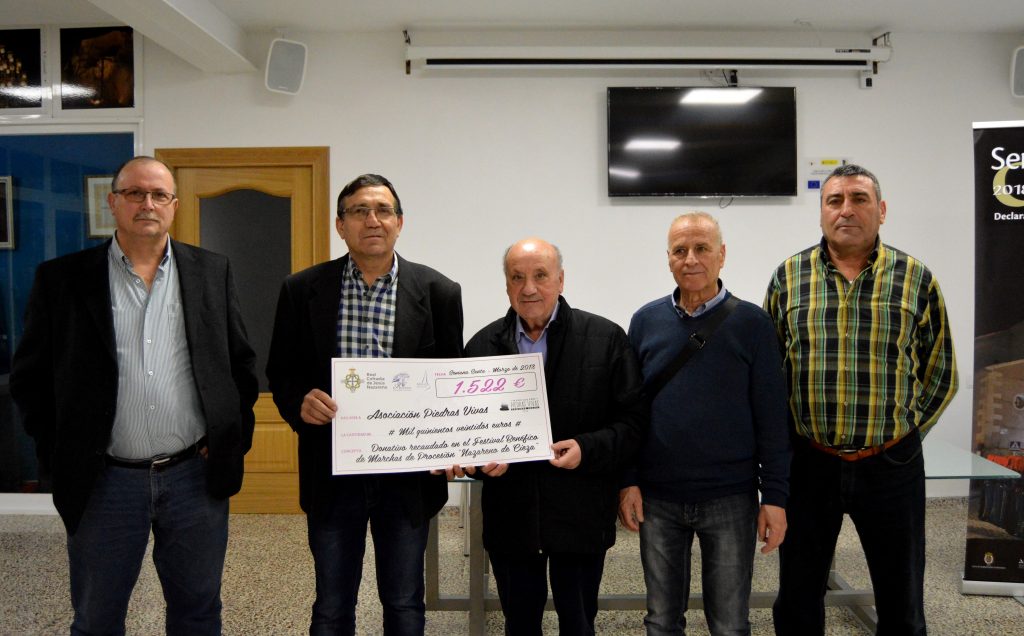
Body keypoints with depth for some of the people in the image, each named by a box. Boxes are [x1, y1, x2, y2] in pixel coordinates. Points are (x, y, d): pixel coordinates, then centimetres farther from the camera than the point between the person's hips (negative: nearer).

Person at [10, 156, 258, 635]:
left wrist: (234, 438, 1)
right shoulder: (62, 279, -1)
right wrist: (59, 456, -1)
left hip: (197, 475, 1)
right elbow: (30, 377, 4)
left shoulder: (212, 272, 3)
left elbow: (241, 362, 8)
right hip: (103, 482, 0)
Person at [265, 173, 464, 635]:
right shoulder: (303, 290, -1)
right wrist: (299, 402, -16)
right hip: (332, 472, 1)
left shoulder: (438, 293, -3)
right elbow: (280, 372, 6)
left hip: (406, 474, 0)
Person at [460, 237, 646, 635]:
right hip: (510, 516, 2)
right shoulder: (483, 345, 3)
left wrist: (587, 449, -20)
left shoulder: (606, 338, -5)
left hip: (580, 516, -2)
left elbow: (633, 421, -4)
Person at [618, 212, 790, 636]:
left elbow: (771, 417, -3)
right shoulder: (646, 321, 2)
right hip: (657, 498, 2)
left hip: (731, 498, -1)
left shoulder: (751, 323, -4)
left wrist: (775, 495, -6)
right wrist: (627, 481, -1)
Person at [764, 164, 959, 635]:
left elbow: (940, 373, 6)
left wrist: (903, 432, 1)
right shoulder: (788, 276, 0)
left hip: (891, 464, 0)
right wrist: (785, 437, 2)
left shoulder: (916, 279, -1)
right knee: (798, 597, 13)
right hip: (808, 462, 0)